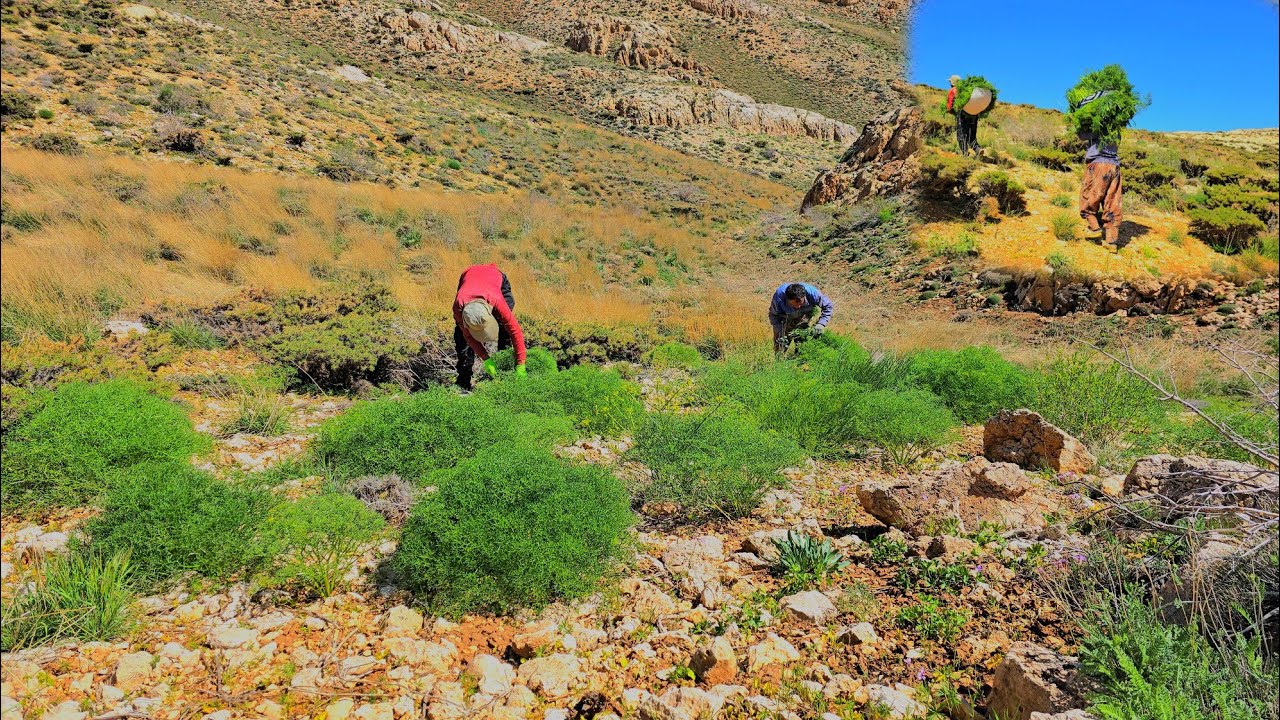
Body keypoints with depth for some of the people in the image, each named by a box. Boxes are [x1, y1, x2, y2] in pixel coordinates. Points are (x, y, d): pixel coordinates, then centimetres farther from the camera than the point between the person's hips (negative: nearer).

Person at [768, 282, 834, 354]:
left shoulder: (812, 293, -36)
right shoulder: (779, 296, -38)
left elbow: (828, 307, -19)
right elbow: (773, 315, -19)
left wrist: (821, 324, -33)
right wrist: (780, 334, -30)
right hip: (785, 320, -1)